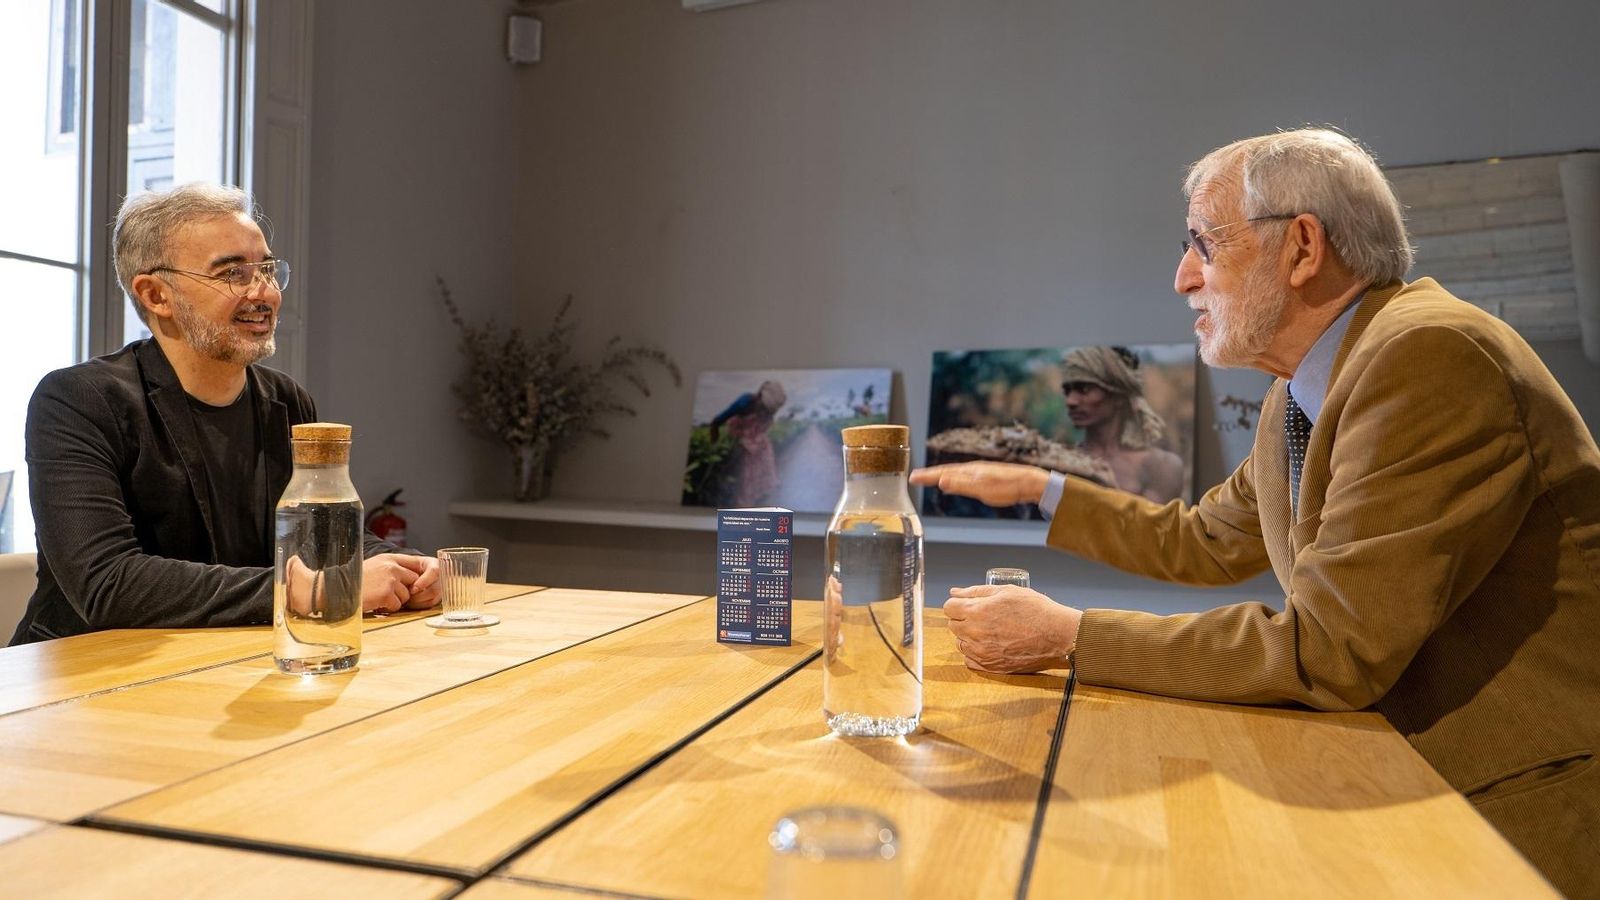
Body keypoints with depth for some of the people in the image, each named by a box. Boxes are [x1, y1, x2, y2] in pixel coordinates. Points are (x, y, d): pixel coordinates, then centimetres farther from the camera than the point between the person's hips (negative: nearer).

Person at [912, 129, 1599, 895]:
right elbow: (1206, 543, 18)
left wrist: (1068, 636, -20)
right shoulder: (1301, 393, 4)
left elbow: (1327, 652, -25)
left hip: (1534, 808, -7)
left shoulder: (1431, 356, -23)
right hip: (1423, 785, 7)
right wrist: (1036, 487, 15)